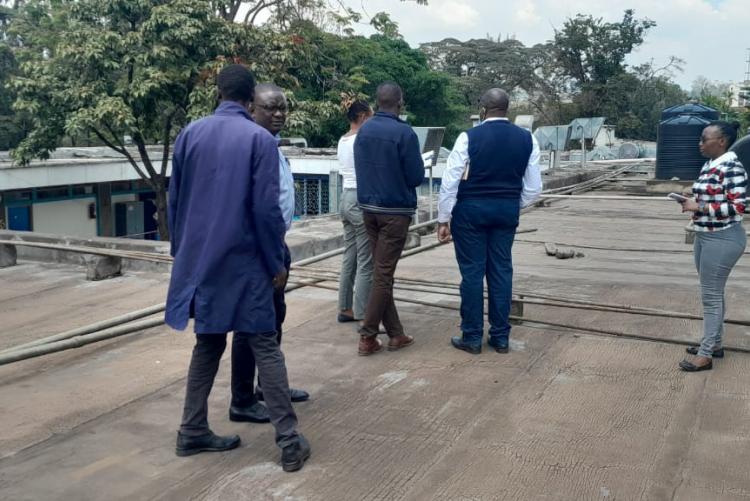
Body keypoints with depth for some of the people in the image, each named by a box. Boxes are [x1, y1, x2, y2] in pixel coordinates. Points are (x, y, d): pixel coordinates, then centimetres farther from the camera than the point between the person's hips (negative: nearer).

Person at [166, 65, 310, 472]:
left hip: (199, 260, 5)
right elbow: (266, 208, -13)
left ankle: (192, 432, 23)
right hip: (243, 261, -5)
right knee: (264, 345, 0)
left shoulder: (189, 134, 4)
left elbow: (174, 199, 9)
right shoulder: (260, 139, -10)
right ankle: (289, 441, 3)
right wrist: (277, 262, -3)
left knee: (207, 343, 17)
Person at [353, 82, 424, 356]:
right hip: (395, 210, -6)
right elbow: (416, 177, -11)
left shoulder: (363, 130, 5)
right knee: (383, 274, -1)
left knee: (382, 272, 11)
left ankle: (395, 334, 17)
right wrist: (406, 173, 10)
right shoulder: (404, 132, -14)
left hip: (368, 207, 6)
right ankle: (367, 337, 1)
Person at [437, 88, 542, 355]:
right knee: (501, 270, 10)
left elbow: (450, 181, -9)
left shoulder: (469, 137, -9)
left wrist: (443, 218, -2)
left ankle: (472, 337, 10)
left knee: (472, 272, 3)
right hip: (507, 211, 4)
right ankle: (500, 337, 16)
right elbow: (533, 188, 5)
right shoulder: (527, 139, 2)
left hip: (471, 210, -3)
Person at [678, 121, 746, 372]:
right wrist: (692, 202, 2)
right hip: (704, 236, 9)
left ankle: (706, 355, 4)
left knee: (711, 295, -4)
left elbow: (737, 207, -22)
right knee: (712, 292, 17)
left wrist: (699, 207, -21)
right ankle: (714, 343, 29)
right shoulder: (709, 166, 9)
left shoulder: (732, 167, -18)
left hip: (723, 239, -9)